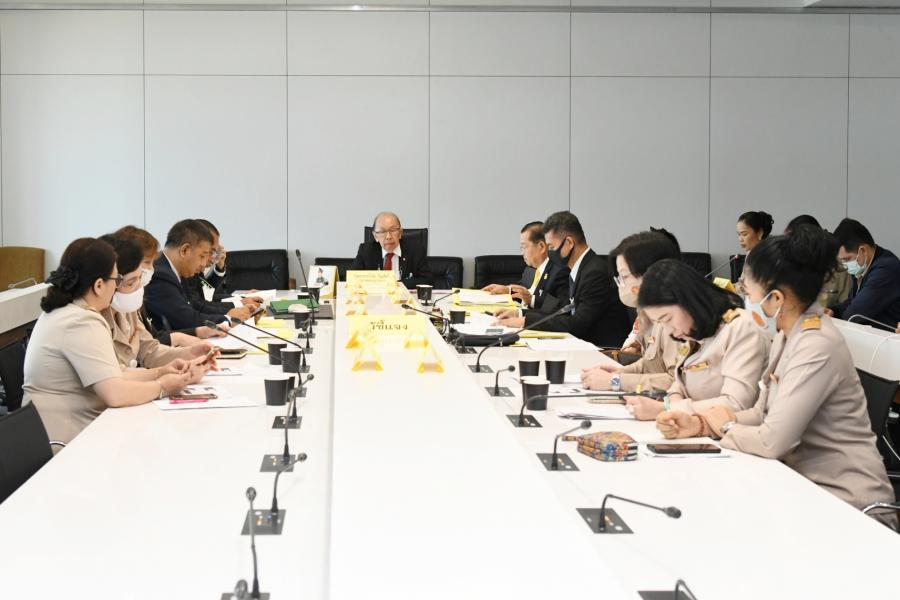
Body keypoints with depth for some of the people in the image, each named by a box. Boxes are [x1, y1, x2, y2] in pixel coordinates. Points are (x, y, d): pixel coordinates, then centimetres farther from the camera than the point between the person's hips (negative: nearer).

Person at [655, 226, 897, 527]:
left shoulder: (817, 347, -24)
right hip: (808, 485, 8)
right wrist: (700, 423, -5)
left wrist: (727, 427, -7)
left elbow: (772, 441, -27)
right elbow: (764, 415, 10)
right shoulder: (788, 334, 6)